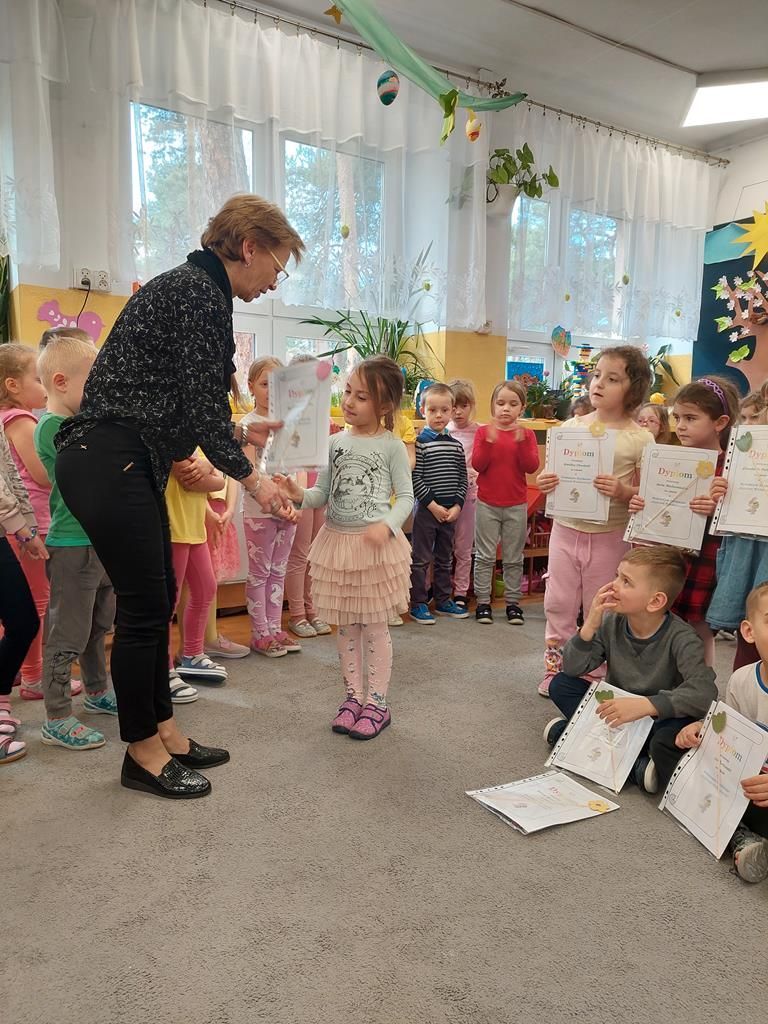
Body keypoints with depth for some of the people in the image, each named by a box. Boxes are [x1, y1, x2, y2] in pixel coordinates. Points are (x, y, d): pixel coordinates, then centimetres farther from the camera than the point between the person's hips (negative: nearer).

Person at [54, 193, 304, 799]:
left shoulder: (195, 289, 18)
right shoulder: (198, 292, -13)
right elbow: (198, 405, -16)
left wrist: (239, 433, 20)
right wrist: (250, 477, -6)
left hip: (130, 462, 10)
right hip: (108, 462, -10)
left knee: (158, 598, 14)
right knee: (145, 606, -1)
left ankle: (163, 731, 28)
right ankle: (143, 753, 16)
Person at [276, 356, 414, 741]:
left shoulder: (391, 445, -6)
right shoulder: (336, 442, 6)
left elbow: (406, 496, -4)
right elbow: (322, 494, 6)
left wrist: (387, 525, -21)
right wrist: (300, 494, -15)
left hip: (376, 545, -4)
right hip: (337, 541, 5)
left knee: (374, 626, 6)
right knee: (345, 626, 13)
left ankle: (377, 702, 19)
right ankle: (354, 695, 28)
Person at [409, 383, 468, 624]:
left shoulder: (456, 445, 6)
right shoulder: (419, 442, -9)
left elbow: (463, 479, 8)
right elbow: (415, 479, -13)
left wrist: (457, 506, -4)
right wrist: (433, 506, -15)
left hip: (450, 511, 6)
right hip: (426, 510, -5)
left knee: (445, 558, 16)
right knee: (421, 559, 2)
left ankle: (443, 600, 28)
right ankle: (418, 604, 12)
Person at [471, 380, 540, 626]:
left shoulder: (526, 435, 1)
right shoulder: (484, 431, -1)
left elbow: (532, 466, -11)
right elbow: (477, 465, -11)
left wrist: (521, 442, -22)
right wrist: (489, 442, -23)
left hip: (516, 506, 1)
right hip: (487, 504, -1)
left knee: (513, 558, 10)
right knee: (485, 556, 5)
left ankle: (513, 602, 20)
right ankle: (483, 601, 14)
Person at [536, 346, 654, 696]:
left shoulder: (640, 438, -7)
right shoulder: (571, 426, 2)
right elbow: (553, 473, 11)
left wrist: (623, 491, -25)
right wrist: (545, 483, -11)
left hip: (610, 536, -3)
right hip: (566, 529, 3)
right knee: (558, 605, 12)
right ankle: (555, 669, 28)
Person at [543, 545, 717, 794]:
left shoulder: (681, 638, -20)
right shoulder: (611, 624, -8)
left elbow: (705, 691, -34)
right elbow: (572, 669, -11)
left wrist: (646, 704, -44)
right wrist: (589, 626, -26)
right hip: (616, 713, 5)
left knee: (676, 734, -37)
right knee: (560, 684, -12)